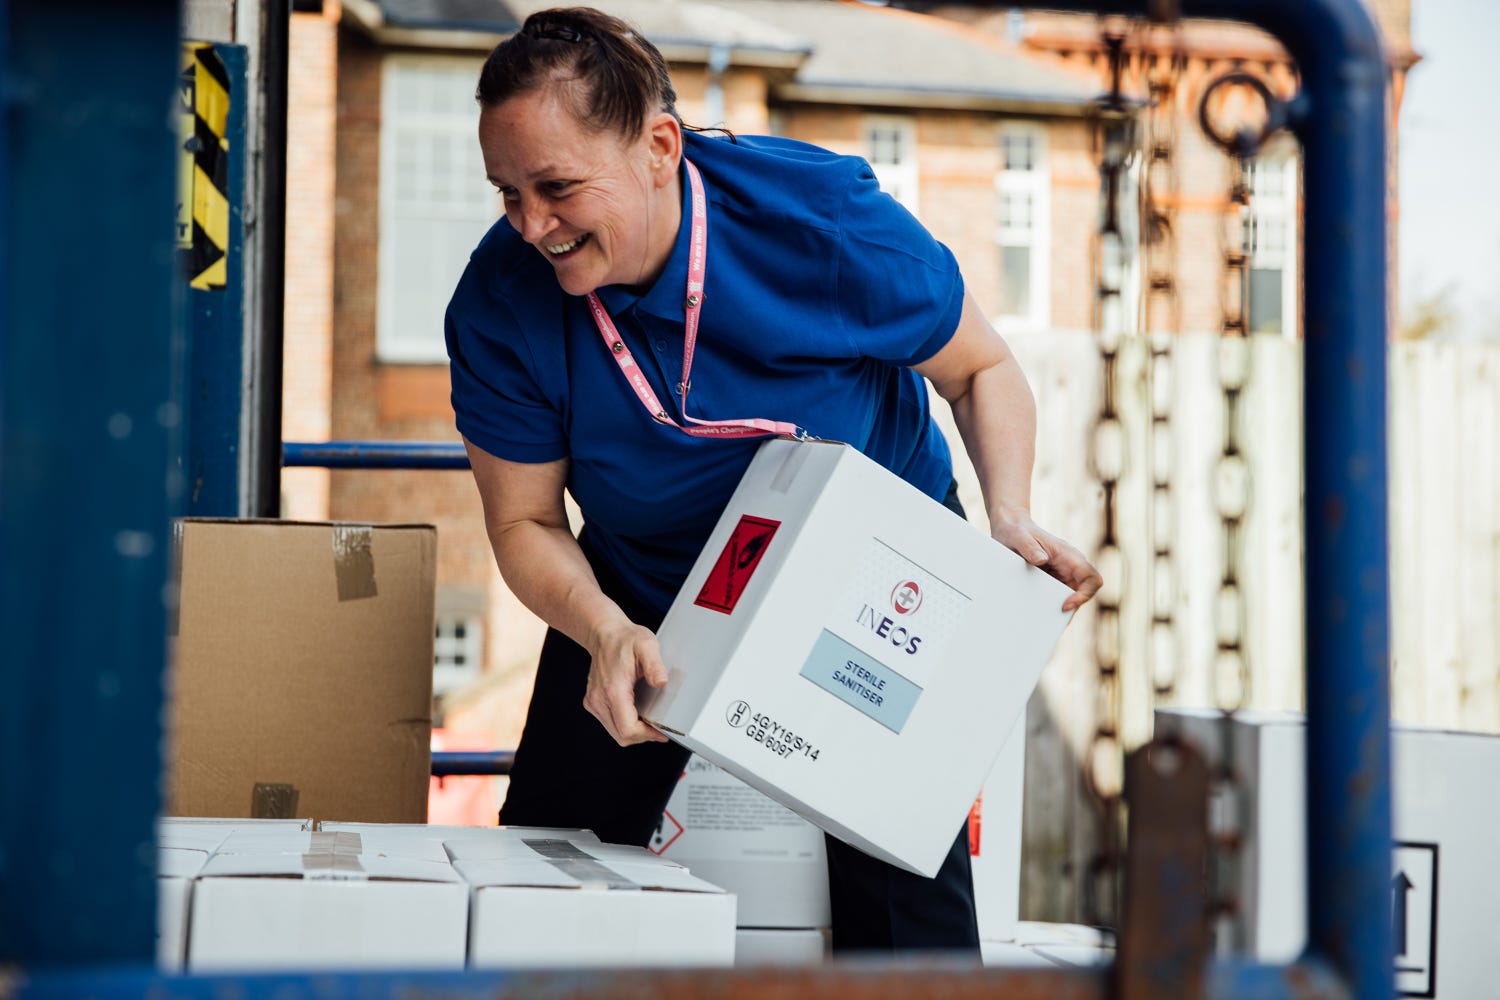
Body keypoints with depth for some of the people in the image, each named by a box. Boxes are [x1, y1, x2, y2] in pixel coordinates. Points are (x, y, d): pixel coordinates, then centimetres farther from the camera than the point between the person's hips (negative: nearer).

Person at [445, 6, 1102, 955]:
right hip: (647, 585, 2)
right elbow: (525, 522, -14)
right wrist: (604, 630, -34)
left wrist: (1010, 520, -29)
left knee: (899, 866, -16)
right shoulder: (500, 305, -24)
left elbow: (981, 368, -12)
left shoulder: (824, 219, -29)